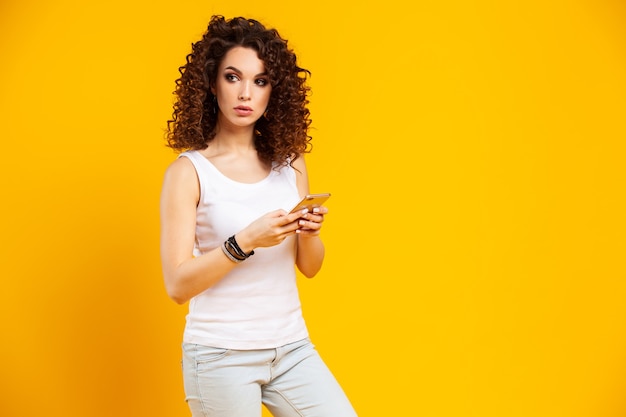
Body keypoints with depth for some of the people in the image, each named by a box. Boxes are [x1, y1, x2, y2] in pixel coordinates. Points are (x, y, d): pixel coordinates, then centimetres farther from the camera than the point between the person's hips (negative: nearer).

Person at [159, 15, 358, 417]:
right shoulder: (189, 170, -8)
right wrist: (245, 241, -24)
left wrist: (309, 233, -11)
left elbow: (309, 267, 10)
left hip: (292, 348, 4)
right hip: (221, 355, -3)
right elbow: (178, 284, -12)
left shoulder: (289, 164, 3)